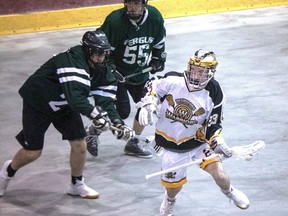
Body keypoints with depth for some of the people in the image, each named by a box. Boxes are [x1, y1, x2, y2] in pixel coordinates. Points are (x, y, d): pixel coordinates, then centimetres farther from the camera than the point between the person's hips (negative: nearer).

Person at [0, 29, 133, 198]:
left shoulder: (99, 69, -9)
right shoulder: (72, 62, -35)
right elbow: (74, 96, -46)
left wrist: (115, 121, -23)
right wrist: (94, 114, -54)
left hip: (65, 106, 7)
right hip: (37, 103, -7)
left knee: (79, 144, -3)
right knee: (33, 152, -1)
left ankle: (77, 185, 18)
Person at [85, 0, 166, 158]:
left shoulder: (154, 17, -11)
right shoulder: (115, 19, -25)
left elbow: (159, 41, 9)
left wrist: (158, 59, 10)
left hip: (140, 72, 6)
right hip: (117, 72, -5)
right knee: (122, 112, -11)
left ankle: (133, 144, 25)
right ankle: (93, 132, 15)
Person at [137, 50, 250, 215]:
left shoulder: (214, 94, -14)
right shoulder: (173, 81, -16)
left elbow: (213, 125, -8)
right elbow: (155, 88, 3)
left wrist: (217, 141, -23)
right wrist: (148, 104, -14)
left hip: (197, 140, 0)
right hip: (172, 144, 0)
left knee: (218, 171, -14)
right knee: (174, 184, 8)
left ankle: (230, 192, 24)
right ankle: (170, 201, 48)